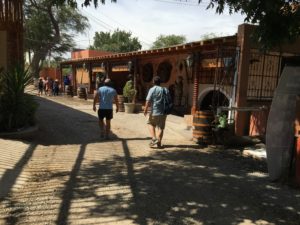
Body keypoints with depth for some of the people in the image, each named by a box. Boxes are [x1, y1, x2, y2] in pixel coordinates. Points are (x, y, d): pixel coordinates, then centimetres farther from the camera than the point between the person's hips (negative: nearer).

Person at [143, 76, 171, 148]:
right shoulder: (165, 90, 11)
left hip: (155, 112, -4)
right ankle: (159, 143, 9)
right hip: (163, 112, 4)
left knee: (151, 124, 17)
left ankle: (154, 138, 1)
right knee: (161, 127, 9)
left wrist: (145, 109, -8)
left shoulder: (152, 89, -6)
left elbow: (148, 101, -14)